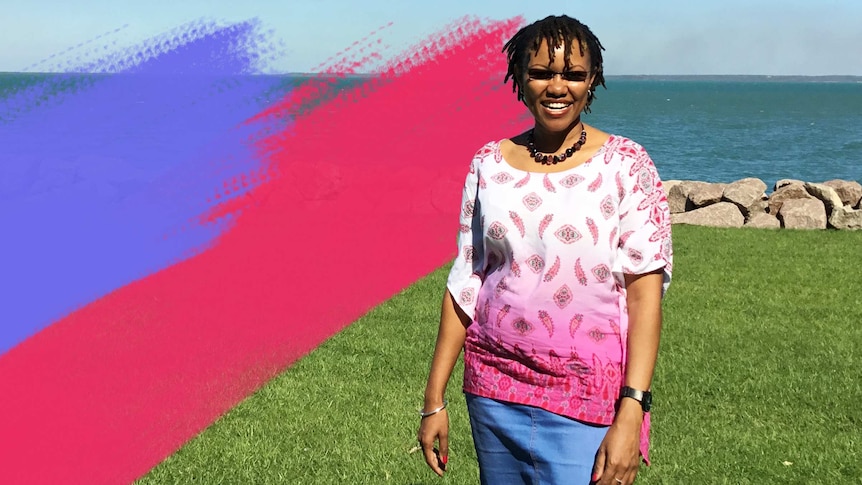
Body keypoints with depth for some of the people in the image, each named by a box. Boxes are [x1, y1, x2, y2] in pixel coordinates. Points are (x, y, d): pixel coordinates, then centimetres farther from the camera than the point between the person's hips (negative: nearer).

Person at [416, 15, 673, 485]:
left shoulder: (626, 165, -5)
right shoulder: (489, 164, 4)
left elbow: (645, 292, -9)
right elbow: (464, 284, 7)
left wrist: (630, 415, -18)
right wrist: (434, 399, 4)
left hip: (587, 402, -3)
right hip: (494, 391, 3)